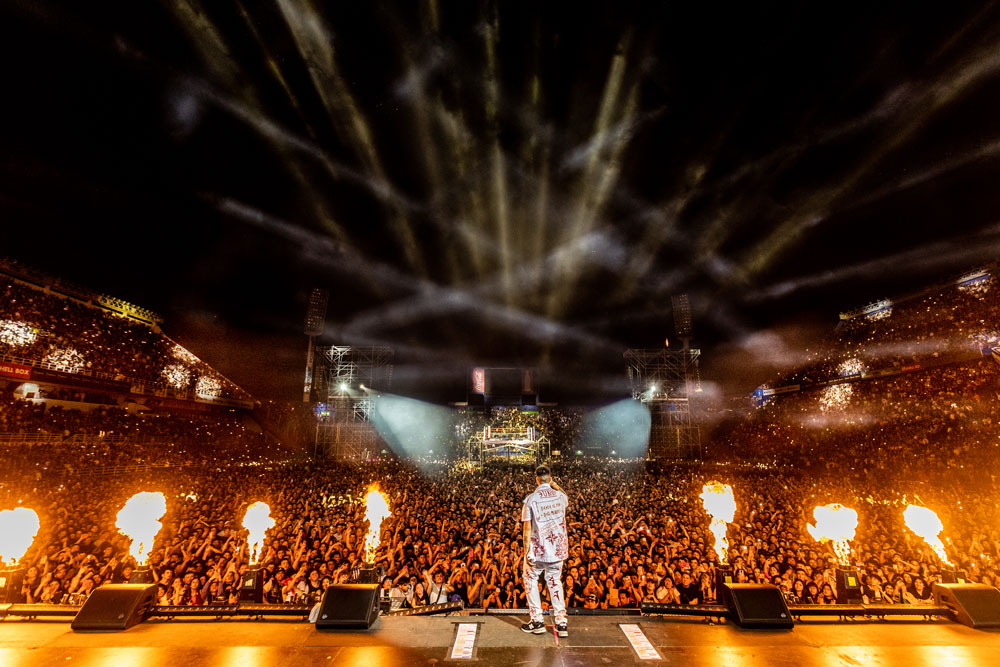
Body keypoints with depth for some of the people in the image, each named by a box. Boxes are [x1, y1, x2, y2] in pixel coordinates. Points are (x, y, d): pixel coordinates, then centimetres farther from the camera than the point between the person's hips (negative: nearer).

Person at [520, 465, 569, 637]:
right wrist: (554, 484, 19)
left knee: (530, 580, 18)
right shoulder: (560, 496, -4)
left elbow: (527, 529, -13)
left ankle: (537, 621, 20)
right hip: (558, 548, 4)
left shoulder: (530, 499, -14)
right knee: (555, 582, 20)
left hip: (538, 550, -3)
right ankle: (561, 624, 22)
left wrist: (526, 553, -8)